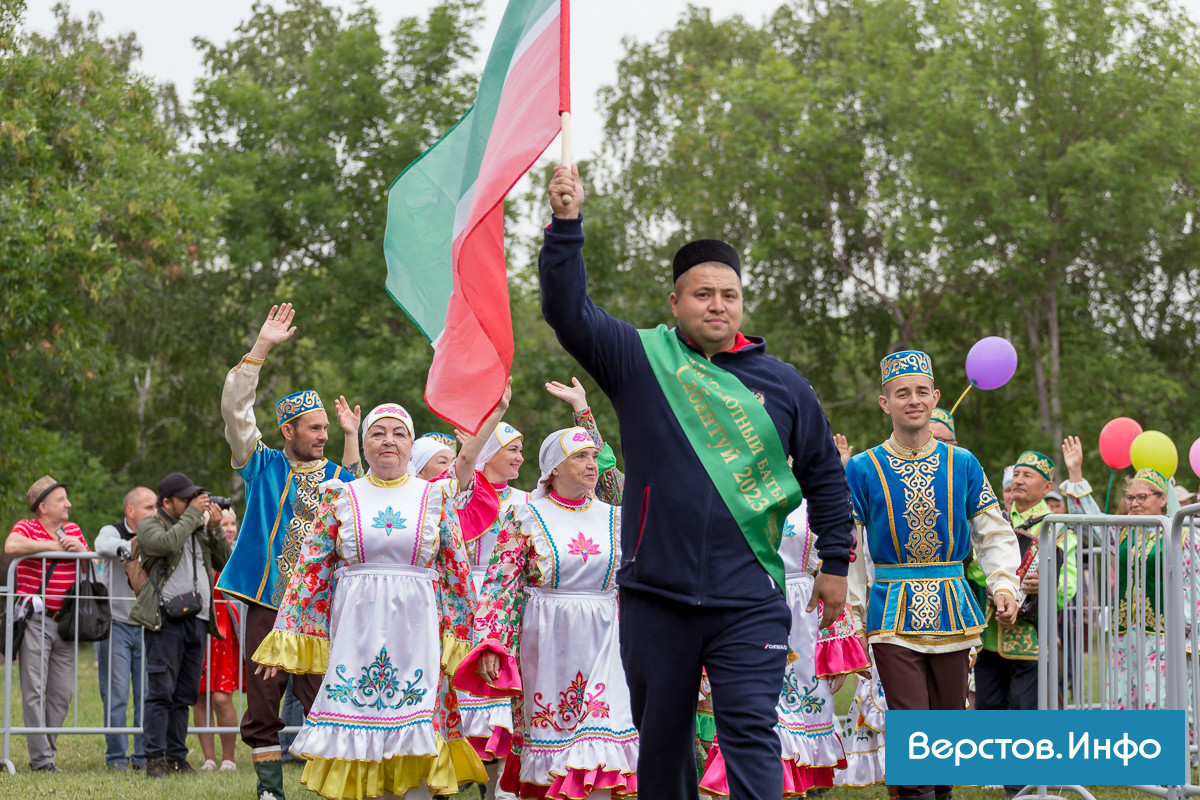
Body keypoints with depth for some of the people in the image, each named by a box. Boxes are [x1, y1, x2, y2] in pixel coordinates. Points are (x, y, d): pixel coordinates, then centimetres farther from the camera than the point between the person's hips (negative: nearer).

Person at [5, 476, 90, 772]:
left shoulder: (73, 530, 17)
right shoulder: (27, 528, -2)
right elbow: (11, 546, -25)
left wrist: (80, 549, -4)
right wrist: (52, 546, -15)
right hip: (35, 621, -6)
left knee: (62, 692, 4)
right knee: (34, 690, -7)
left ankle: (47, 750, 13)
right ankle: (41, 758, -7)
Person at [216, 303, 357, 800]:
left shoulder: (336, 475, 14)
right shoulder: (263, 467, 10)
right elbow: (235, 408, 2)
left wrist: (353, 439, 0)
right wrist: (262, 347, -4)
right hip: (268, 604, 0)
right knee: (263, 700, 1)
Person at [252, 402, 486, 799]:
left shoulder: (436, 497, 7)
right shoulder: (341, 498, 8)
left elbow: (457, 572, 7)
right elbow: (310, 569, 7)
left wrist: (456, 642, 1)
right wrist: (283, 639, 2)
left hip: (417, 632, 0)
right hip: (357, 631, 0)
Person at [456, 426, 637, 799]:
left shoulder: (614, 518, 10)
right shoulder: (526, 517, 0)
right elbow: (501, 585, -3)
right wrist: (490, 644, -11)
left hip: (601, 642, 2)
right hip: (545, 641, -2)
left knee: (600, 743, -8)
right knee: (546, 734, 2)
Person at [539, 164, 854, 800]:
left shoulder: (781, 384, 7)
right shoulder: (640, 360, 4)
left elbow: (824, 475, 14)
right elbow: (568, 311, -5)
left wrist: (835, 562, 12)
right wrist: (566, 223, -15)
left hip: (749, 600, -1)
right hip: (656, 597, 1)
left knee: (751, 735, -9)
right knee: (662, 742, 10)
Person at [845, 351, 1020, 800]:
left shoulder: (962, 464, 6)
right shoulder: (862, 470, -1)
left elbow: (994, 535, 10)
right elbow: (847, 550, 3)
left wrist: (1003, 584, -6)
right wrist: (854, 619, -1)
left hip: (952, 610, 3)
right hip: (893, 618, -3)